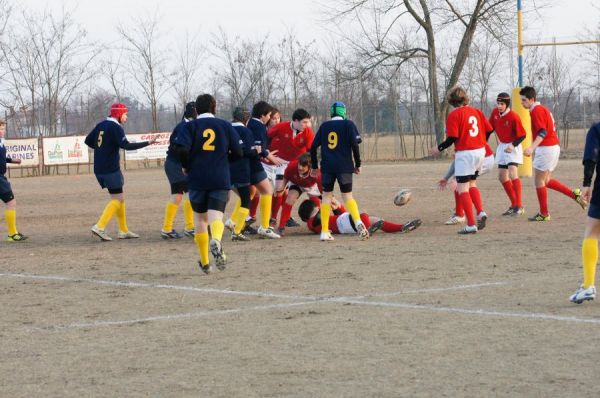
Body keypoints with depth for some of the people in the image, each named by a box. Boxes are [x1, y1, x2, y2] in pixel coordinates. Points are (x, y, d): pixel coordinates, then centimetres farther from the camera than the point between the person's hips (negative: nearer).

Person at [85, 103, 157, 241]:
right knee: (117, 199, -4)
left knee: (120, 198, 14)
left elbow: (88, 141, 18)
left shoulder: (101, 125, 12)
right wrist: (148, 143, -22)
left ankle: (123, 231, 15)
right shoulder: (115, 127, -12)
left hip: (99, 169, 9)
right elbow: (126, 145, -24)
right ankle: (100, 227, -14)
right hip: (111, 169, -9)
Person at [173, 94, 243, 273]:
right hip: (221, 180, 0)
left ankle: (205, 263, 17)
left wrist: (186, 166, 5)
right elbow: (238, 152, 4)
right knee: (216, 216, -9)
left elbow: (181, 148, -14)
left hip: (197, 179, 0)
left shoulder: (191, 125, 1)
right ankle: (216, 240, -44)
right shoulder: (225, 125, 6)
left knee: (200, 218, 15)